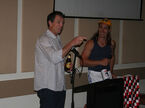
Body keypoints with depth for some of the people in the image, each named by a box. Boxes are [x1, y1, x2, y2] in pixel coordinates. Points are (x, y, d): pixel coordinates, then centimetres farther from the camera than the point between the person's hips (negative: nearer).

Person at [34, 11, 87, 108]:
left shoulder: (57, 39, 18)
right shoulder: (43, 40, -11)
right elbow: (54, 57, -26)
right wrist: (72, 43, -27)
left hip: (60, 87, 8)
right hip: (47, 88, -8)